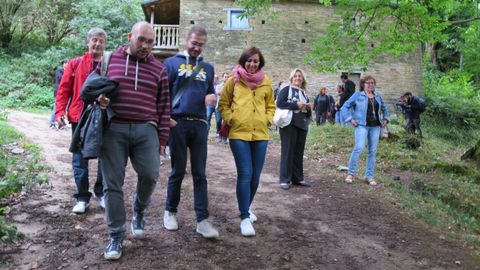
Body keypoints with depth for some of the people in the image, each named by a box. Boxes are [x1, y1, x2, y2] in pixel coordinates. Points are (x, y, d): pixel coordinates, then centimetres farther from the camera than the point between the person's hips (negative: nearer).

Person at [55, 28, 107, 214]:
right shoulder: (75, 64, 5)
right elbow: (64, 90, 5)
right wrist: (59, 112, -6)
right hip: (80, 118, 0)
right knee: (80, 159, 4)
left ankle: (101, 193, 25)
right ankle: (82, 198, 16)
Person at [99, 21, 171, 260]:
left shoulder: (158, 68, 10)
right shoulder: (109, 60, 8)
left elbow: (164, 106, 10)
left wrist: (162, 139, 6)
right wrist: (98, 98, -7)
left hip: (146, 129, 1)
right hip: (113, 128, 0)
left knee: (149, 175, -11)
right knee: (113, 183, 0)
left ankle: (139, 211, 23)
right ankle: (116, 236, 13)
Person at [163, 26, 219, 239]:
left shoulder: (208, 68, 15)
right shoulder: (172, 63, 4)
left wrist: (211, 98, -3)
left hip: (200, 125, 3)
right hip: (178, 123, -3)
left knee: (200, 174, 3)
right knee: (178, 171, 5)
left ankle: (202, 220, 5)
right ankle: (170, 211, 23)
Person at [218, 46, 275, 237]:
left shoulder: (266, 82, 9)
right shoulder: (234, 80, 2)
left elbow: (270, 105, 20)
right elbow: (223, 104, 9)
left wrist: (268, 119, 4)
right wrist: (230, 119, -5)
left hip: (260, 133, 4)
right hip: (239, 133, -3)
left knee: (255, 176, 10)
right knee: (245, 174, -9)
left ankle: (246, 208, 32)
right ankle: (244, 217, -1)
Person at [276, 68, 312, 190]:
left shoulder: (304, 93, 19)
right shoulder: (286, 89, 0)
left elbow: (308, 114, 24)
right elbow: (279, 103, -15)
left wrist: (308, 108, 1)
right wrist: (296, 104, -16)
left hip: (302, 125, 6)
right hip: (289, 124, -6)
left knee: (299, 152, 10)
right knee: (288, 151, -4)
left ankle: (298, 178, 19)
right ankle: (285, 179, 1)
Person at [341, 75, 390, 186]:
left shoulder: (378, 97, 15)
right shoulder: (358, 95, 2)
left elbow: (385, 109, 29)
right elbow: (345, 107, 2)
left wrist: (386, 119, 14)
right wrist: (350, 119, -7)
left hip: (375, 127, 5)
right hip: (362, 126, -5)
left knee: (373, 151, 3)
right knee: (359, 148, -20)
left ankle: (369, 177, 11)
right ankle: (351, 173, -9)